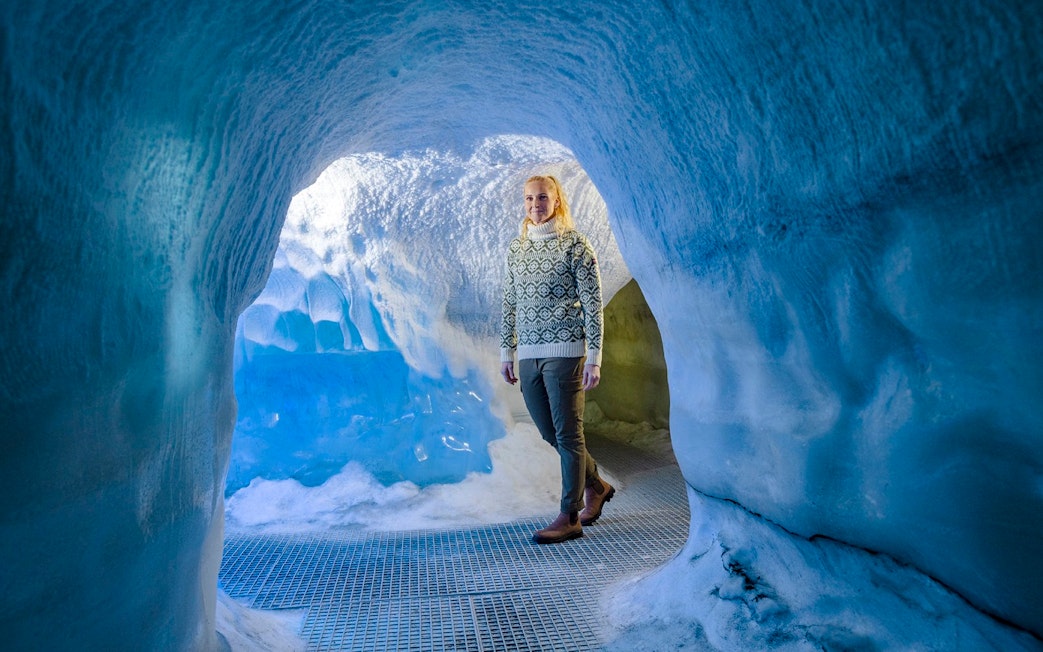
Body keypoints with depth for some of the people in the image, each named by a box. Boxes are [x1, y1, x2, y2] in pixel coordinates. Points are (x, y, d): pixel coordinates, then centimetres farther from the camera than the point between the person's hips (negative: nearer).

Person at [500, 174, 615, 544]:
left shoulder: (576, 245, -3)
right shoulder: (516, 248, 13)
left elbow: (593, 305, -6)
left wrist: (594, 358, -11)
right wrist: (506, 352, 13)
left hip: (564, 351, -6)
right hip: (528, 355, 6)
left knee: (567, 433, -2)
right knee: (549, 433, 13)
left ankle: (569, 517, 9)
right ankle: (596, 486, 34)